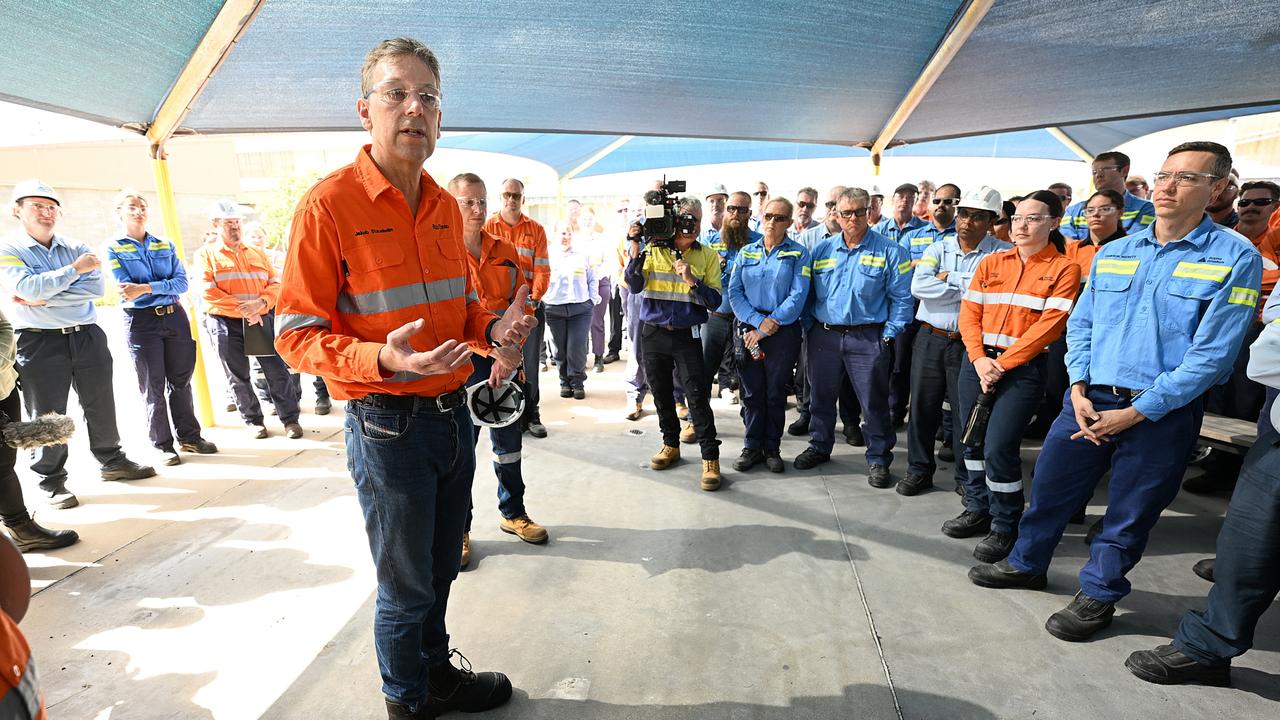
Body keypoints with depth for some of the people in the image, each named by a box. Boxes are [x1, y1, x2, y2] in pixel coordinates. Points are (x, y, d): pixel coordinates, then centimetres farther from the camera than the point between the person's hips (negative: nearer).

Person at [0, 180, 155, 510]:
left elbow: (96, 287, -7)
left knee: (101, 405, 13)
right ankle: (52, 482, 14)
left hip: (87, 336, 4)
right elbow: (27, 287, -20)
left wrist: (44, 299, -15)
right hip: (39, 343, -3)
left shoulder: (77, 248, 7)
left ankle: (113, 461, 29)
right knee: (47, 416, 3)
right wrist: (76, 268, -16)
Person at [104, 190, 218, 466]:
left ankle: (189, 436, 21)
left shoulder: (165, 245, 10)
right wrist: (164, 288, -10)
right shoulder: (114, 248, 0)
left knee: (181, 380, 9)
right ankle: (163, 444, 13)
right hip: (141, 322, -3)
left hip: (175, 317, 3)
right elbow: (126, 289, -10)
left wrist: (146, 288, -16)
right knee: (153, 386, 3)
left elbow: (182, 282, -3)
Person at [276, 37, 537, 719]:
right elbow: (297, 336, -13)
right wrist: (384, 359, -30)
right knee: (405, 586, 12)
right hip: (387, 426, -6)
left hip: (453, 415, 6)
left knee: (441, 569, 23)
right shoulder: (328, 204, -13)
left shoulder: (445, 206, 8)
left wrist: (493, 328, -4)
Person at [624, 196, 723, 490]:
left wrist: (692, 280, -20)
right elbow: (635, 286, -7)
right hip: (653, 333, 2)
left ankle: (710, 458, 0)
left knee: (697, 395, -8)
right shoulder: (653, 249, 3)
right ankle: (671, 445, 31)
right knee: (661, 392, 13)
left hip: (686, 335, -2)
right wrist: (635, 253, -19)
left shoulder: (708, 256, 0)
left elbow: (715, 301, -5)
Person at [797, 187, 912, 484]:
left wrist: (888, 336, -9)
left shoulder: (889, 251, -3)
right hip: (823, 334, 4)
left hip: (867, 338, -3)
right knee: (821, 396, 15)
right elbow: (808, 293, 13)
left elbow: (901, 299, -3)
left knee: (873, 402, 4)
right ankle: (819, 446, 34)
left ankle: (878, 459, 19)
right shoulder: (821, 250, 7)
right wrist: (809, 327, 5)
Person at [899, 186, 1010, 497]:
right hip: (930, 339, 3)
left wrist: (949, 278, -11)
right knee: (922, 406, 8)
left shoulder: (1002, 253, 0)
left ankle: (967, 477, 22)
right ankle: (919, 469, 23)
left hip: (970, 343, -2)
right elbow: (919, 287, -11)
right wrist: (969, 287, -11)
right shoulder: (937, 249, 7)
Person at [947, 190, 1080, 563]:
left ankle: (1005, 526, 9)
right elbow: (969, 314, 4)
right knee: (972, 439, 11)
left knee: (999, 446, -10)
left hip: (1023, 368, -4)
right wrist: (979, 359, -11)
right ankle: (978, 509, 30)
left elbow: (1049, 326, -11)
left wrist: (1002, 364, -16)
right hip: (977, 361, 5)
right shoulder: (990, 263, 9)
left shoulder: (1064, 269, -2)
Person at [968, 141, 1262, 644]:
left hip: (1163, 411, -4)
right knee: (1050, 488, 12)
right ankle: (1026, 565, 34)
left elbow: (1212, 354, -12)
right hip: (1089, 401, 4)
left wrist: (1137, 412, -14)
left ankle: (1098, 595, 30)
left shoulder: (1235, 258, -7)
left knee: (1128, 515, 10)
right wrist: (1078, 391, -4)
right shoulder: (1113, 253, 7)